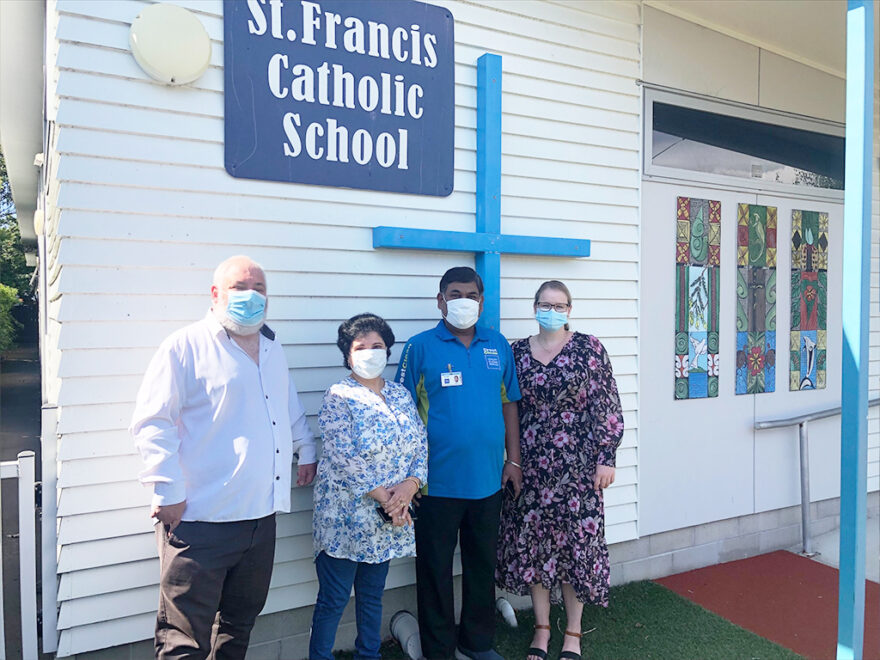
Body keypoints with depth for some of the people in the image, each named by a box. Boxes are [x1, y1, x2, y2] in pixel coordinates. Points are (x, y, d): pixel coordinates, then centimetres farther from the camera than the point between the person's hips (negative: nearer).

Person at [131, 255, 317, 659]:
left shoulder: (272, 349, 14)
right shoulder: (185, 346, -8)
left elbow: (291, 408, 29)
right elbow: (151, 422, -13)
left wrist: (306, 450, 25)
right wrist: (168, 491, -15)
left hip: (260, 516, 7)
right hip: (200, 520, -7)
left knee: (240, 625, 21)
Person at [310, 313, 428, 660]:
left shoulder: (401, 395, 9)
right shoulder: (339, 396, -9)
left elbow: (421, 445, 4)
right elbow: (344, 456, -16)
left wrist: (409, 486, -13)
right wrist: (382, 496, -17)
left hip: (390, 515, 5)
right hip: (346, 515, -5)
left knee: (373, 594, 19)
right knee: (333, 599, 6)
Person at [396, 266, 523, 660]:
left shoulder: (498, 346, 5)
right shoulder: (421, 347, -6)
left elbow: (508, 403, 10)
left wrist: (513, 460, 7)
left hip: (488, 479, 4)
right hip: (438, 481, -3)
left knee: (483, 564, 18)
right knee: (435, 568, 10)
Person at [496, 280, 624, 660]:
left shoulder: (589, 348, -2)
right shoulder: (517, 352, 5)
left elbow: (606, 407, -4)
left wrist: (606, 458, -8)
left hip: (576, 464, -2)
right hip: (529, 466, 2)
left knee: (576, 541, 5)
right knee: (532, 542, 9)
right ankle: (541, 628, 28)